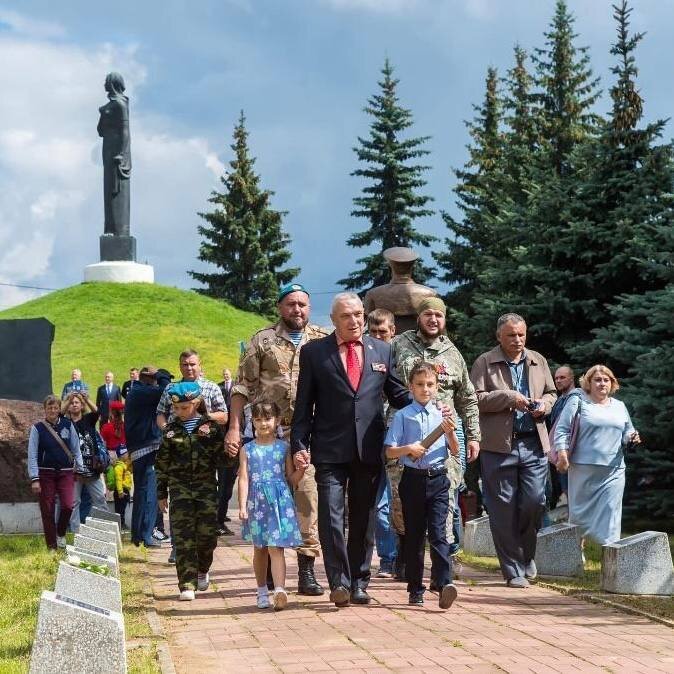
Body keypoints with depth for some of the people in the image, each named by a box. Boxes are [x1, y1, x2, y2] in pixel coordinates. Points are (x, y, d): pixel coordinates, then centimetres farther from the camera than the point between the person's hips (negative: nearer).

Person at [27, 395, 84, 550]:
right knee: (47, 510, 1)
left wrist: (80, 469, 3)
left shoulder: (68, 425, 3)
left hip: (65, 473, 1)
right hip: (46, 473, -1)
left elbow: (76, 449, 8)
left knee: (68, 505, -15)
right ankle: (52, 546, 12)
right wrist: (34, 479, -10)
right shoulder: (37, 428, -3)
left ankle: (61, 534, 13)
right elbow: (32, 455, -5)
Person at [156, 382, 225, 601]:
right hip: (179, 487, 1)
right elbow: (162, 462, 11)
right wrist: (161, 493, 9)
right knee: (183, 537, -6)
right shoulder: (170, 429, 7)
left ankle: (202, 570, 28)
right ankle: (187, 584, -5)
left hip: (206, 485, -1)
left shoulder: (211, 426, 2)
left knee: (207, 532, -1)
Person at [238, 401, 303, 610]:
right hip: (257, 503, 1)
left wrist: (301, 469, -11)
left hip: (280, 502, -1)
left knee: (276, 548, -11)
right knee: (260, 549, 12)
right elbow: (244, 479, 0)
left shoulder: (283, 448, 6)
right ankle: (262, 591, 25)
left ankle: (280, 591, -20)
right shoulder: (247, 450, 5)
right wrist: (242, 506, -9)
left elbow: (292, 478, 9)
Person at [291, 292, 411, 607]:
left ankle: (358, 582, 17)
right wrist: (299, 445, -5)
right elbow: (303, 404, 3)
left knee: (364, 519, 8)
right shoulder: (314, 352, 3)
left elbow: (397, 393, 14)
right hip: (331, 450, -2)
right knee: (331, 517, -11)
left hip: (369, 449, 3)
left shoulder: (382, 350, 10)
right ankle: (339, 582, -7)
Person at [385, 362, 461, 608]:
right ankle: (415, 589, 15)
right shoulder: (403, 416, 2)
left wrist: (450, 433, -8)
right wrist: (408, 449, -16)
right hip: (413, 479, 0)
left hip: (438, 479, 0)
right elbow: (389, 451, 2)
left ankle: (445, 584, -19)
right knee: (413, 535, 7)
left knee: (438, 533, -11)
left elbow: (455, 451, 9)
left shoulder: (442, 415, 7)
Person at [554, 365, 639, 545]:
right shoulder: (578, 402, 3)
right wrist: (562, 453, -13)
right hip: (583, 468, -3)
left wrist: (631, 437, 4)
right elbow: (562, 429, -3)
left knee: (610, 512, -4)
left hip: (614, 470, 4)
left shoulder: (619, 406, 19)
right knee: (581, 510, 4)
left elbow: (627, 432, 26)